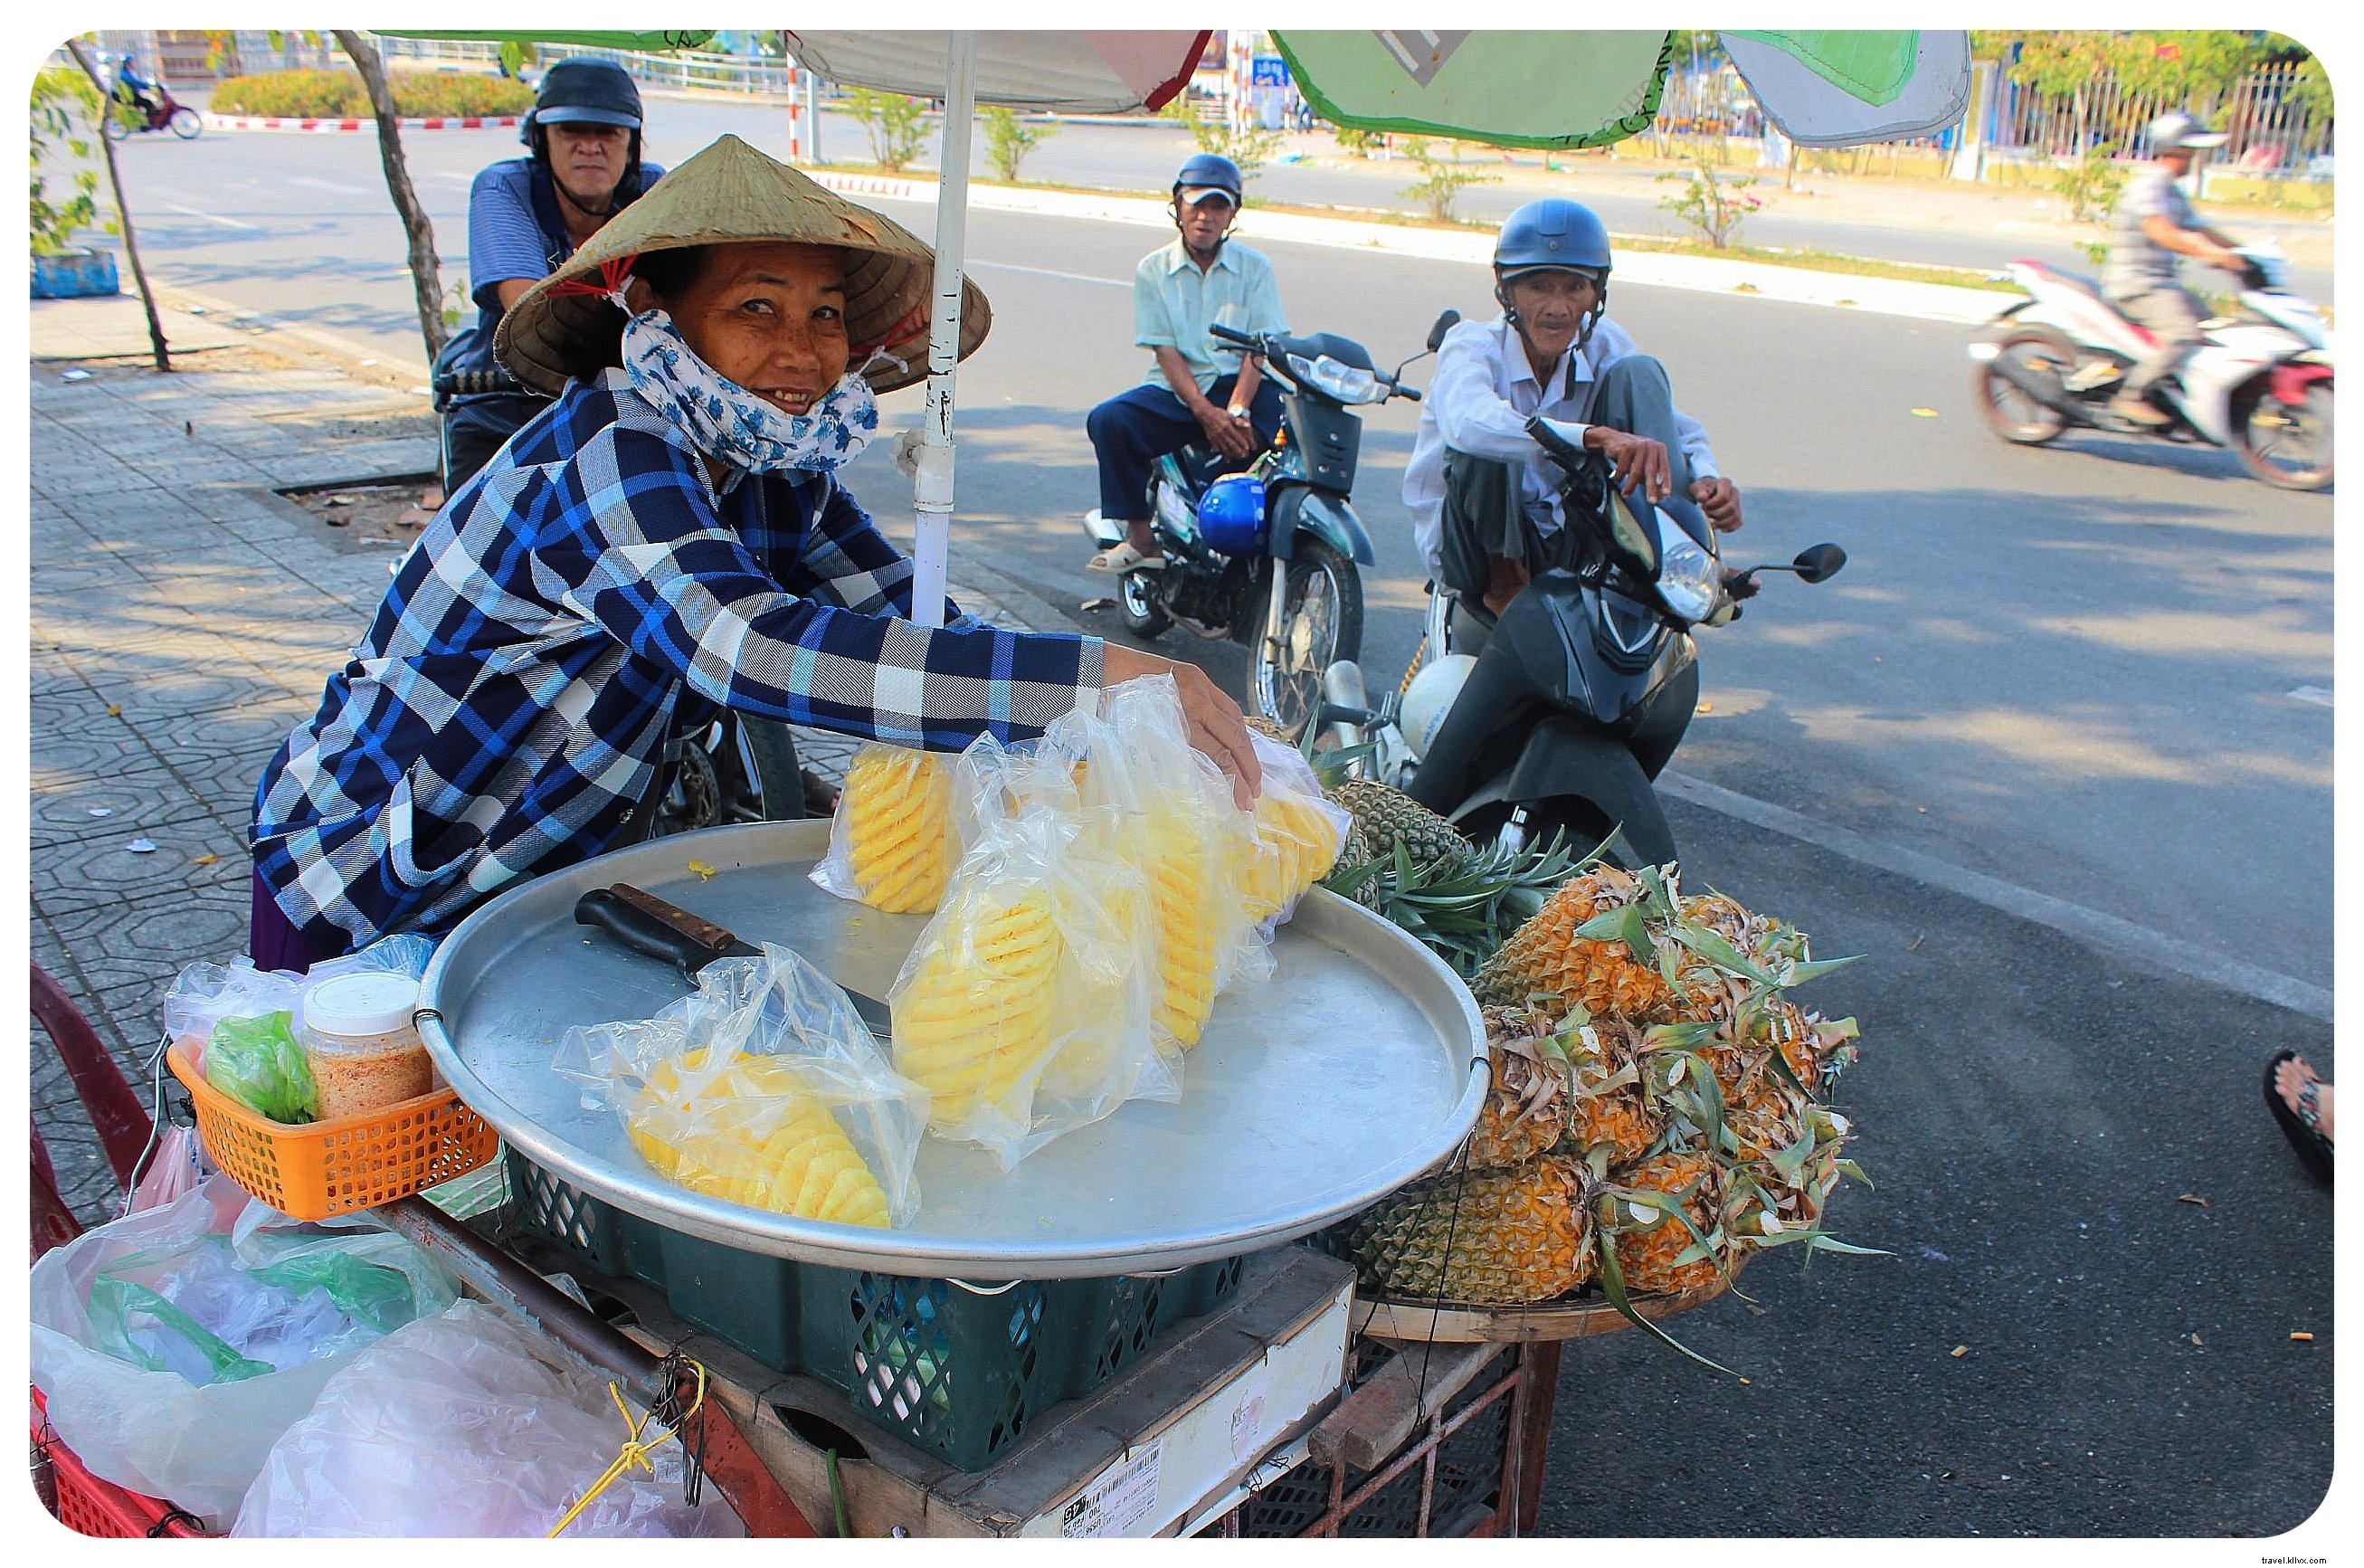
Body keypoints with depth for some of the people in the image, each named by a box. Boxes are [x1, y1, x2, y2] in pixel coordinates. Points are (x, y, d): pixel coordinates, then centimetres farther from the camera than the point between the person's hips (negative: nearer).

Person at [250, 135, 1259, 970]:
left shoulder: (781, 472, -7)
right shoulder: (607, 456, -31)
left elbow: (910, 621, -11)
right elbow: (762, 655, -47)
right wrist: (1108, 676, -52)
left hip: (556, 871, 6)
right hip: (368, 903, -6)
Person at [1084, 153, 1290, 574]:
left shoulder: (1255, 267, 7)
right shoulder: (1153, 270, 7)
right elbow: (1165, 350, -3)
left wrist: (1236, 410, -22)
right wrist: (1206, 413, -18)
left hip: (1241, 385, 0)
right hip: (1175, 389, 1)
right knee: (1109, 420, -26)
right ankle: (1141, 538, -19)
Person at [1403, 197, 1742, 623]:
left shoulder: (1604, 345, -1)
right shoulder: (1472, 345, -16)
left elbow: (1679, 430, -2)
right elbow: (1466, 420, -40)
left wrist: (1706, 482, -26)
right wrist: (1596, 436, -52)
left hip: (1565, 540, 4)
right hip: (1476, 550, -4)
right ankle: (1505, 581, -16)